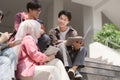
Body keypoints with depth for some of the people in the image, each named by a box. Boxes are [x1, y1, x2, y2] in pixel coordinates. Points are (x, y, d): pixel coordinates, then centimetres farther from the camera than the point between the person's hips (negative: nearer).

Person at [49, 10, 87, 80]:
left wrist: (77, 46, -30)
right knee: (61, 45, -32)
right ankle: (75, 72, -47)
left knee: (83, 49, -21)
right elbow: (55, 43, -14)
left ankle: (73, 69, -45)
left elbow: (77, 44, -8)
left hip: (70, 55, 2)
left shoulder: (73, 32, 9)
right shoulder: (53, 32, 5)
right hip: (59, 56, -2)